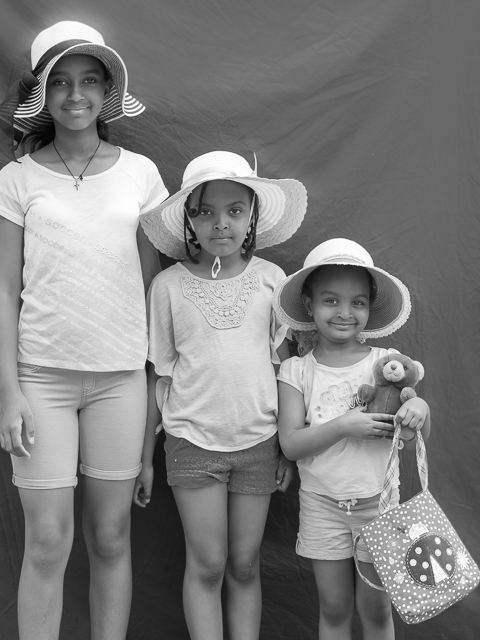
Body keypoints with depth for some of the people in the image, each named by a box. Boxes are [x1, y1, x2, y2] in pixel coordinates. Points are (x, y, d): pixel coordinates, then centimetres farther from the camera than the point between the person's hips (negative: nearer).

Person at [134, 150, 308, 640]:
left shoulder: (270, 279, -1)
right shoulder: (168, 285, -4)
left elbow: (283, 367, 6)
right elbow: (159, 376, 3)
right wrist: (145, 458, 6)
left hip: (258, 440, 1)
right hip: (192, 439, -1)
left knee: (245, 565, 9)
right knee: (207, 565, 1)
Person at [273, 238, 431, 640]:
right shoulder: (297, 371, -4)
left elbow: (417, 436, -5)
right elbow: (291, 444, -11)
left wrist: (420, 409, -27)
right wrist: (343, 426, -24)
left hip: (377, 500, 0)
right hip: (322, 503, 0)